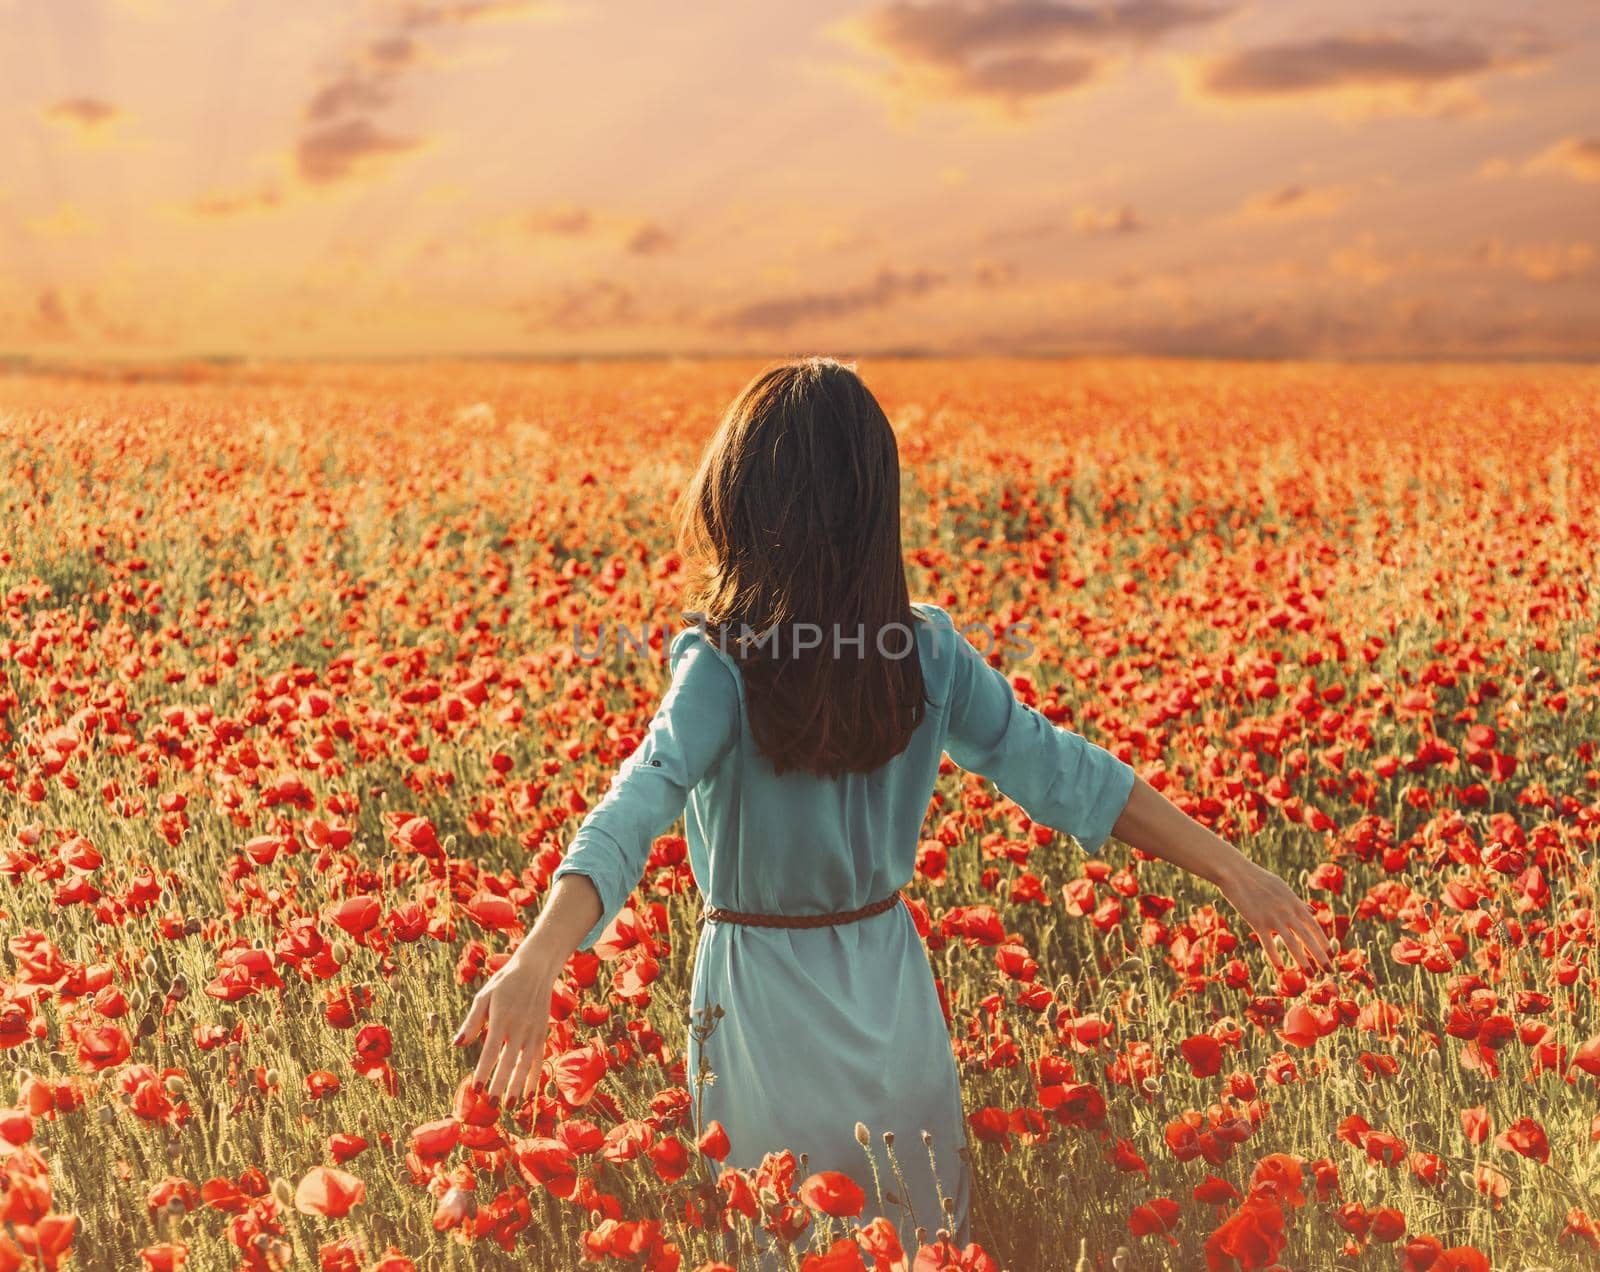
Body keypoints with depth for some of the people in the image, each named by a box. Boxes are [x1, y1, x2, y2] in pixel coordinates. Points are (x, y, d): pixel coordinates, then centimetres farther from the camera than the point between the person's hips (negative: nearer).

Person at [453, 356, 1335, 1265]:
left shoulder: (722, 667, -18)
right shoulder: (927, 651, -6)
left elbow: (637, 811, -33)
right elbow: (1057, 769, -4)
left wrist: (538, 960, -46)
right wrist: (1231, 867, 2)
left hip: (769, 1003, -3)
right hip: (894, 987, 3)